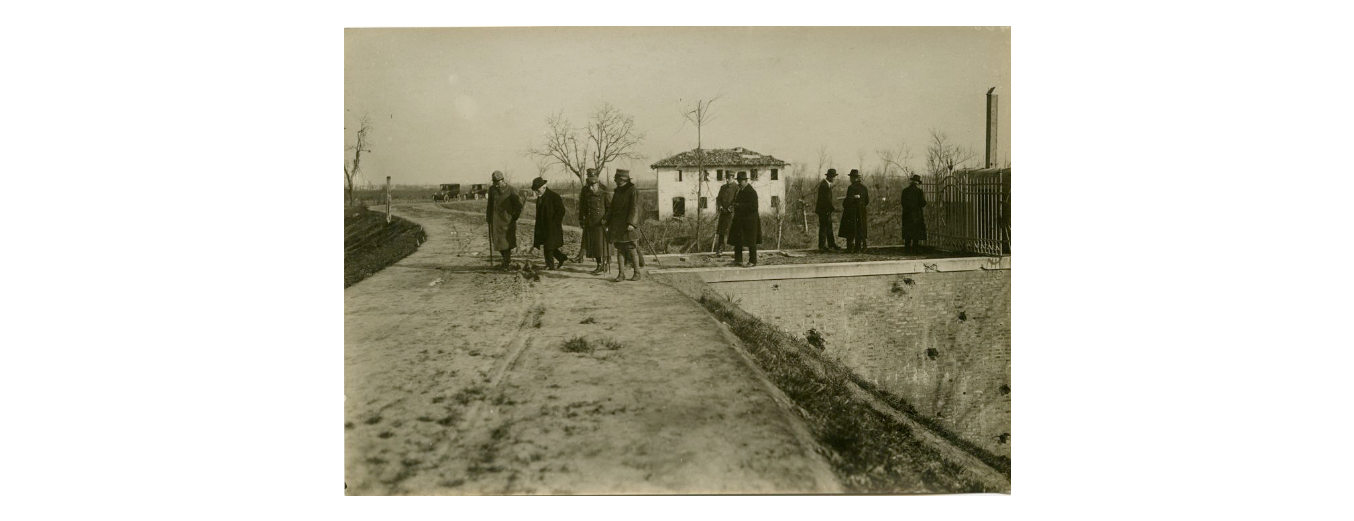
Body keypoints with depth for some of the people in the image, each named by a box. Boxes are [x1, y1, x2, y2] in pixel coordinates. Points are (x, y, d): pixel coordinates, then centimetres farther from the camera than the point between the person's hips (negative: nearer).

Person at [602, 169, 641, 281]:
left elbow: (635, 208, -13)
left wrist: (631, 223, -21)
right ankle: (621, 274, 5)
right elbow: (612, 208, 19)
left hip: (627, 225, -7)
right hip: (617, 225, 7)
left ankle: (637, 273, 9)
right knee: (620, 249, 5)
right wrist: (606, 221, 13)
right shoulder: (617, 191, 15)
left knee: (631, 249, -2)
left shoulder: (633, 191, -7)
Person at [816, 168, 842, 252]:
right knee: (823, 228, -4)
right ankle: (822, 246, 2)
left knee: (829, 228, 13)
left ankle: (831, 245, 19)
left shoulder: (828, 184, 13)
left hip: (827, 210, 10)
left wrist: (833, 206, 8)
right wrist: (833, 207, -14)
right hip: (824, 210, -10)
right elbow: (826, 199, -21)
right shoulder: (824, 185, -19)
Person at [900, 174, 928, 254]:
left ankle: (906, 250, 9)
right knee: (916, 236, 0)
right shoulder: (918, 191, -10)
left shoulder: (905, 191, 5)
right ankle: (914, 250, -2)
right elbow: (922, 204, -9)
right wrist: (924, 198, 9)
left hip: (907, 216, 5)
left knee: (907, 236, 10)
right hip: (916, 216, -5)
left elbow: (903, 203, 9)